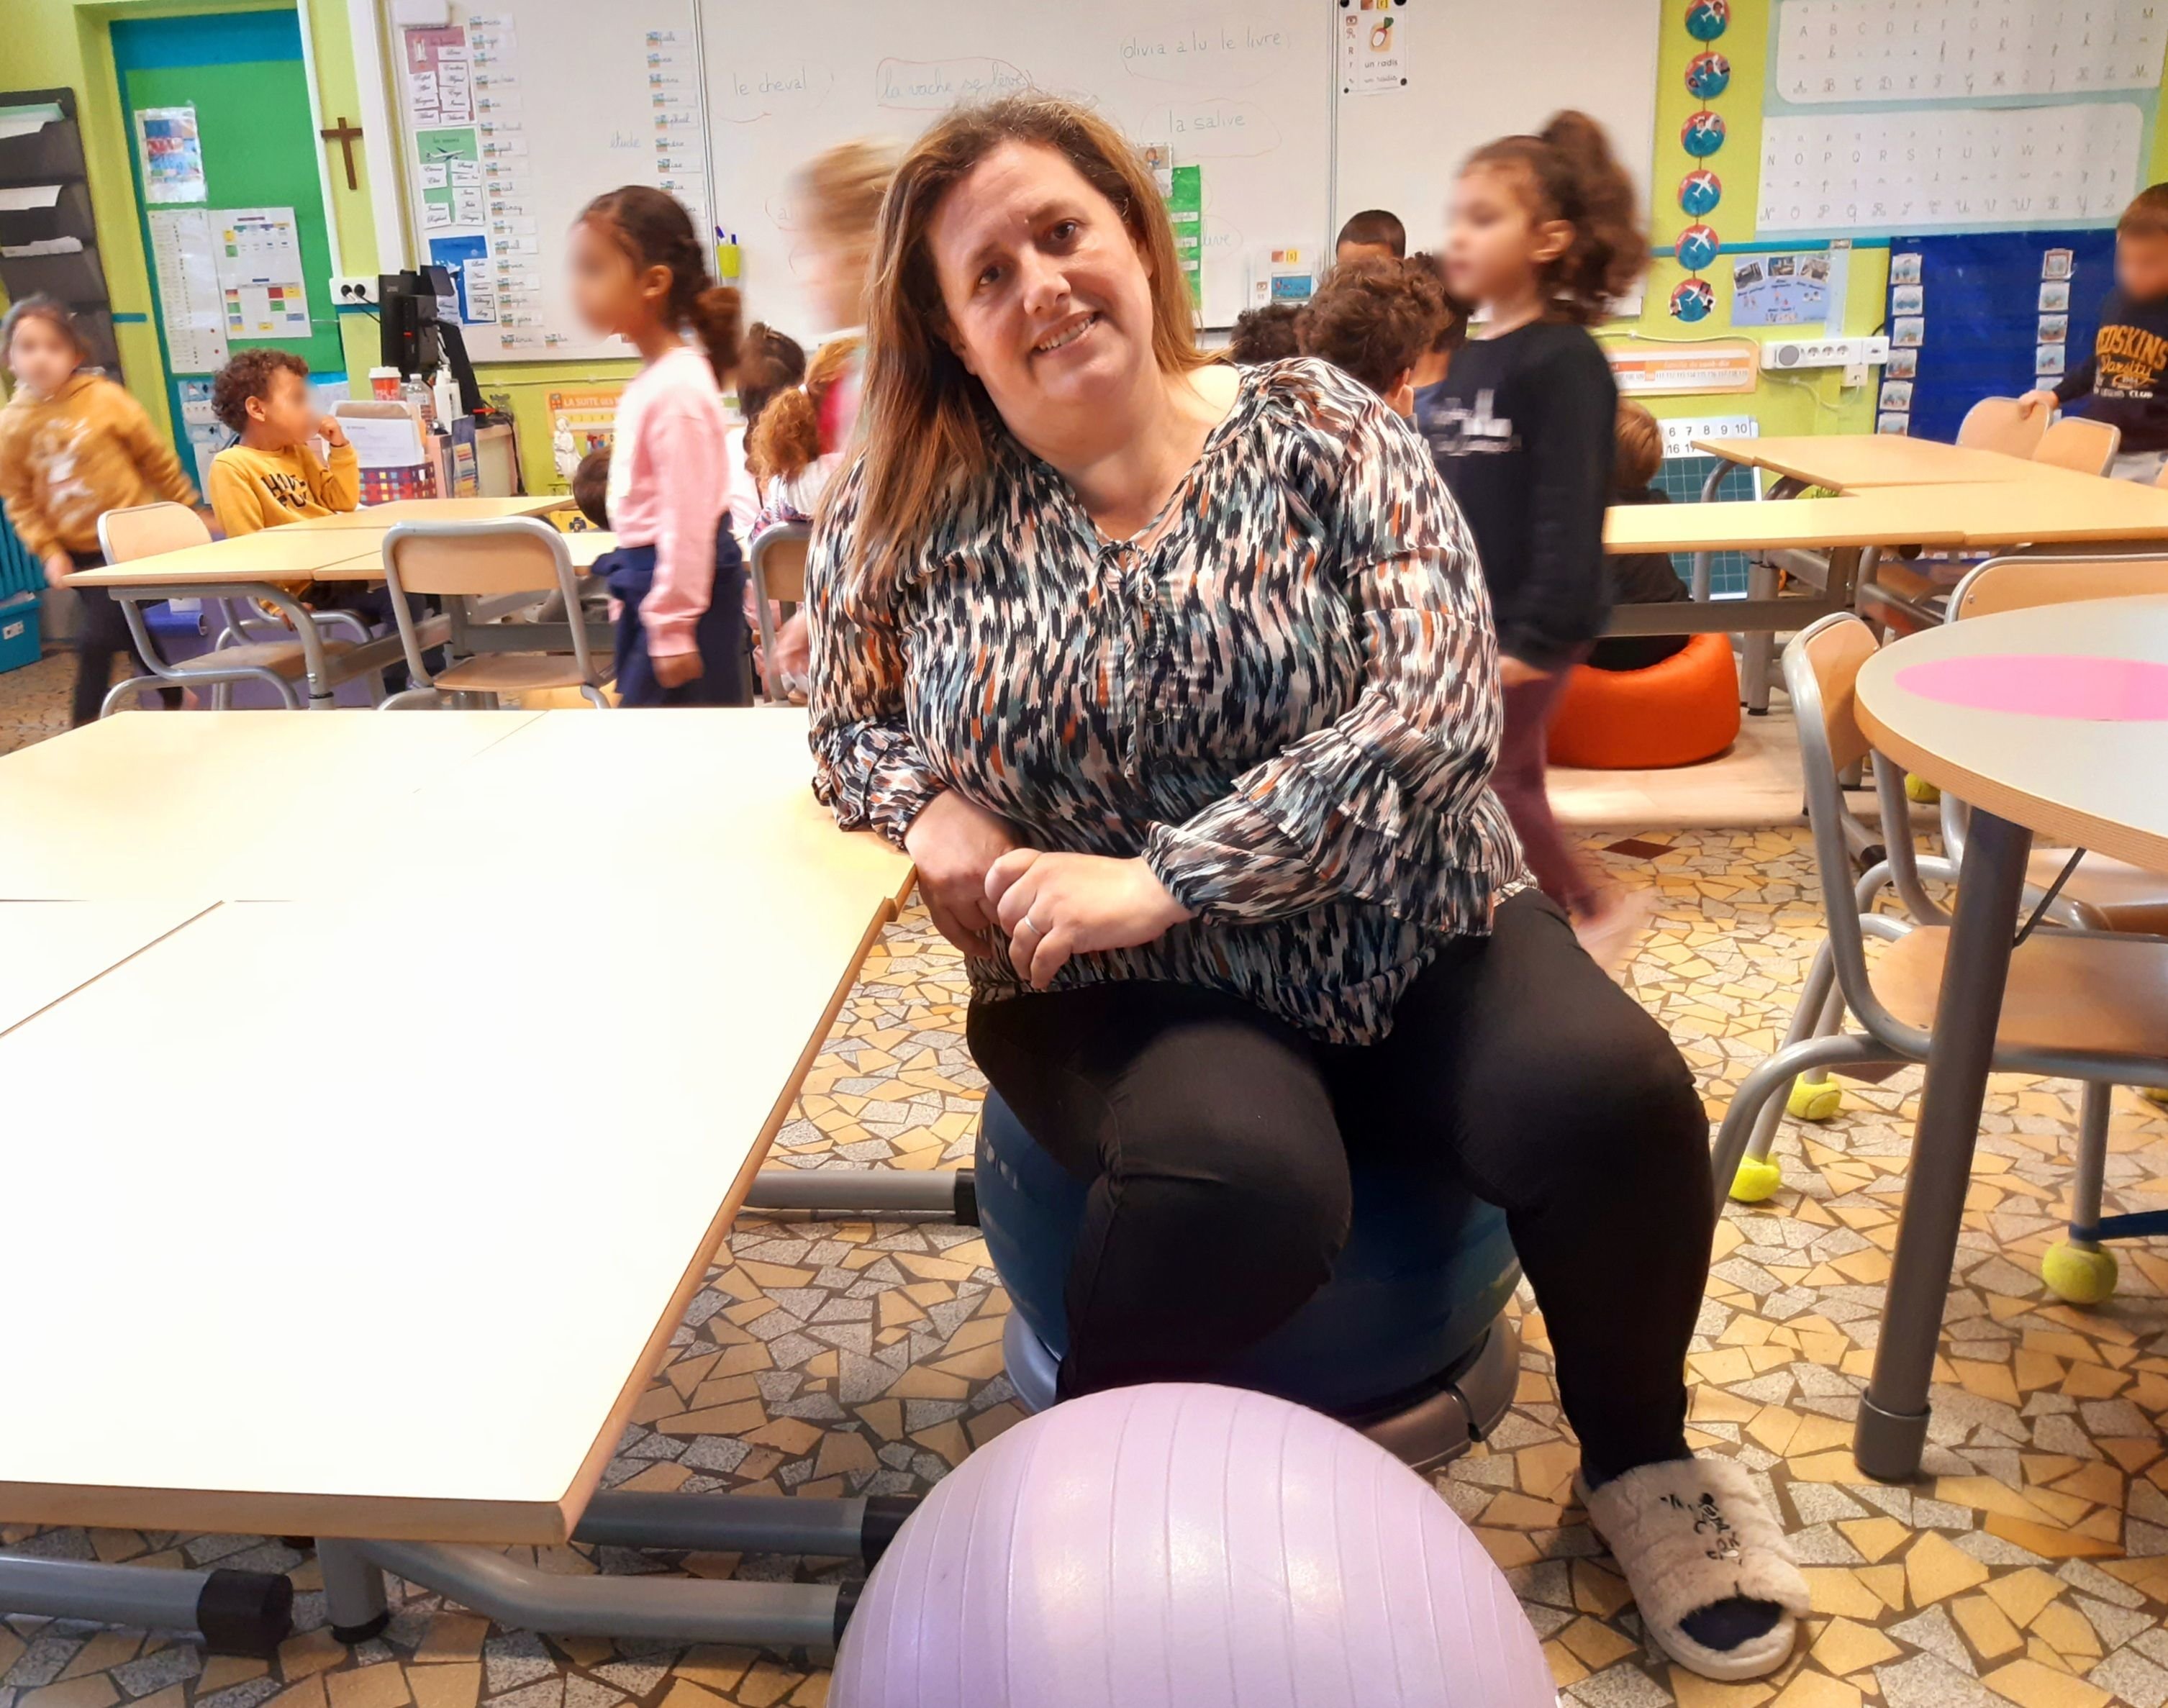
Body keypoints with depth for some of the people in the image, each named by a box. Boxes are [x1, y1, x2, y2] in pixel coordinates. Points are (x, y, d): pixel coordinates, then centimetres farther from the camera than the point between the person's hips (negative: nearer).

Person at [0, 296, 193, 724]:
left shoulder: (105, 399, -13)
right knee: (127, 633, 13)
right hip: (79, 551, 4)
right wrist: (48, 551, -6)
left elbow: (156, 458, -1)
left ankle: (83, 732, 6)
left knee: (96, 638, -9)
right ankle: (175, 701, 33)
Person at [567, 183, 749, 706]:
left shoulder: (677, 388, -20)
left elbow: (688, 522, -22)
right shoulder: (654, 378, 10)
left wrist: (671, 629, -21)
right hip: (649, 577, 10)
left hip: (681, 585, -10)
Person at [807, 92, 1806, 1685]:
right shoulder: (907, 513, -2)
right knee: (1239, 1177, -33)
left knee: (1609, 1095, -24)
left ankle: (1642, 1451, 9)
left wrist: (1165, 877, -24)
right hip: (1129, 997, -1)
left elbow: (1440, 700, -16)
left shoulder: (1317, 429, -6)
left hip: (1415, 942, 2)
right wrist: (929, 806, -13)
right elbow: (852, 722, 12)